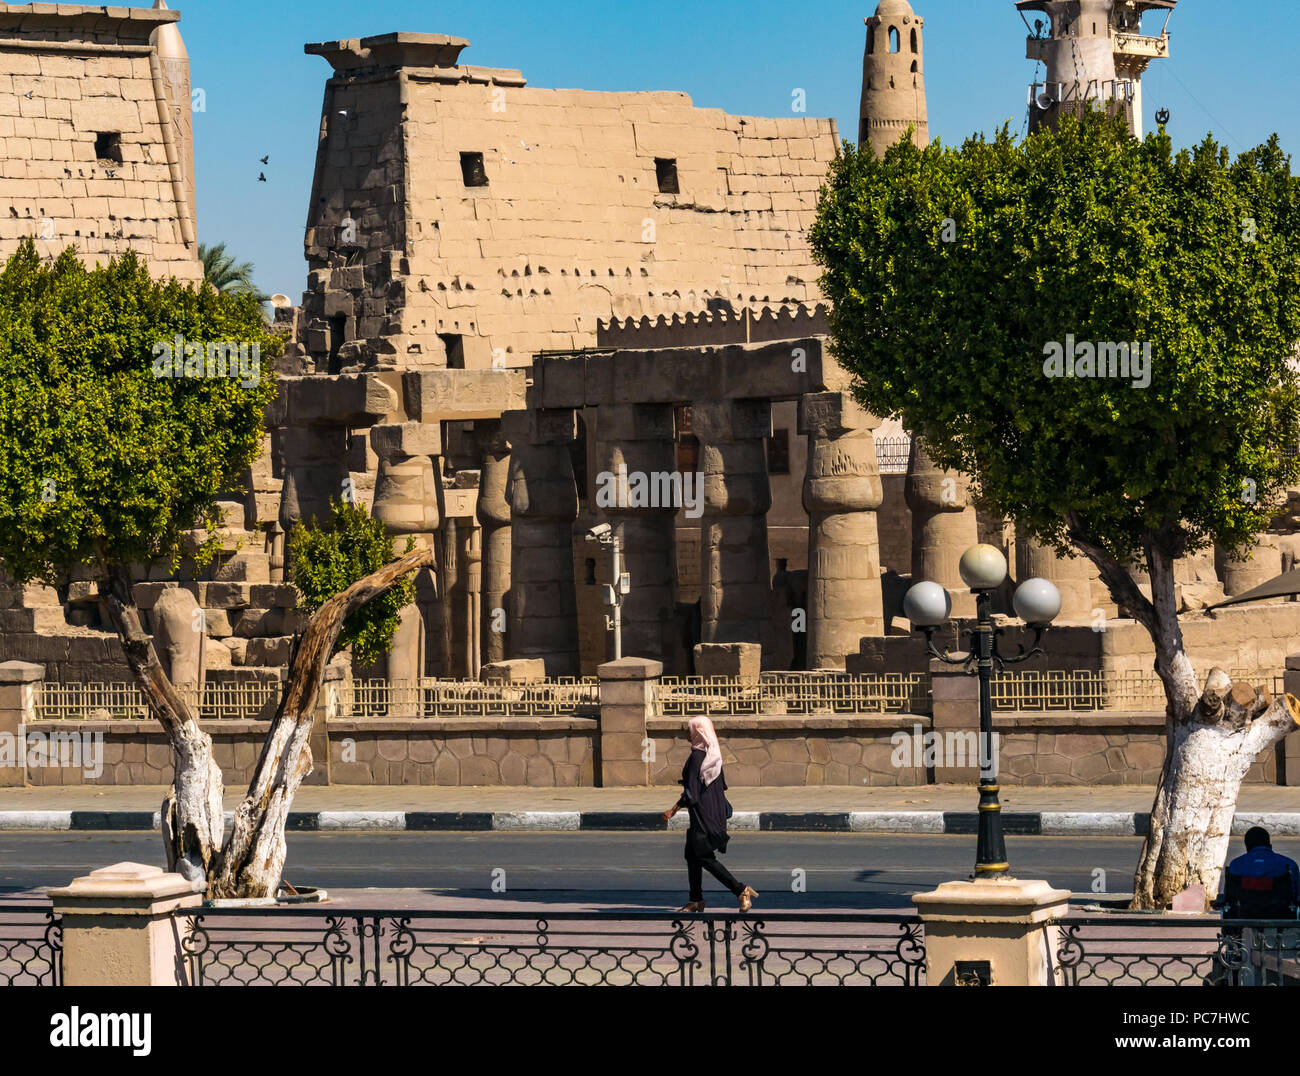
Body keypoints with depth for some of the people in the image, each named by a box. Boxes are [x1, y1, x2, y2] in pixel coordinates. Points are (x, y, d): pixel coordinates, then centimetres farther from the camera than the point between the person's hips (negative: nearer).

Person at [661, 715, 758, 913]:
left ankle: (741, 890, -9)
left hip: (703, 813, -9)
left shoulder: (697, 757, -19)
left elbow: (692, 792, -22)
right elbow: (721, 784, 16)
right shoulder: (714, 754, 7)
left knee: (705, 858, -3)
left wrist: (674, 809, -17)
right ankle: (696, 900, 19)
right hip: (716, 811, 9)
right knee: (692, 854, 16)